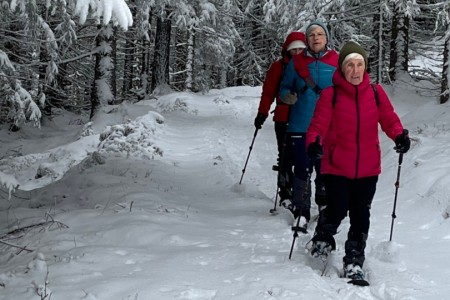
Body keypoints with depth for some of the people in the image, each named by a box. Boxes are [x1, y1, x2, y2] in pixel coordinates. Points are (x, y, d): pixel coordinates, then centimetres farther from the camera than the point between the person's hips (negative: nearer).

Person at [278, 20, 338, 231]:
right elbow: (284, 89, 10)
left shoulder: (337, 61, 3)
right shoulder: (297, 62, 4)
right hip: (301, 126, 0)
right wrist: (289, 96, -13)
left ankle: (326, 209, 23)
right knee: (302, 170, -1)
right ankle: (301, 212, 5)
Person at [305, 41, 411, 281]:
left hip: (368, 168, 3)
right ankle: (323, 238, 30)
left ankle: (354, 261, 21)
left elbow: (388, 118, 2)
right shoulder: (330, 95, -7)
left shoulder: (375, 92, 1)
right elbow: (319, 124, -12)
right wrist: (314, 143, -31)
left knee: (360, 216, 6)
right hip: (337, 167, -2)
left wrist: (400, 135, -17)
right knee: (337, 211, -4)